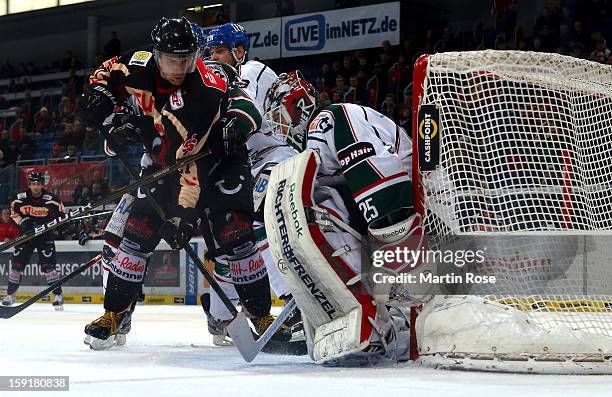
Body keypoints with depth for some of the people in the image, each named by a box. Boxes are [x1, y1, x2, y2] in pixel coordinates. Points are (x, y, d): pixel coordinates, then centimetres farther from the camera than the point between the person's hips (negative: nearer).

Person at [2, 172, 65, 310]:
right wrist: (22, 221, -9)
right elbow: (14, 212, 6)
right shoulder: (20, 198, -7)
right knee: (17, 264, 1)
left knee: (48, 265, -14)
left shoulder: (51, 199, -14)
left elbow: (61, 214, -6)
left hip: (45, 235, -3)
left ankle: (58, 295, -8)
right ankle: (10, 295, 15)